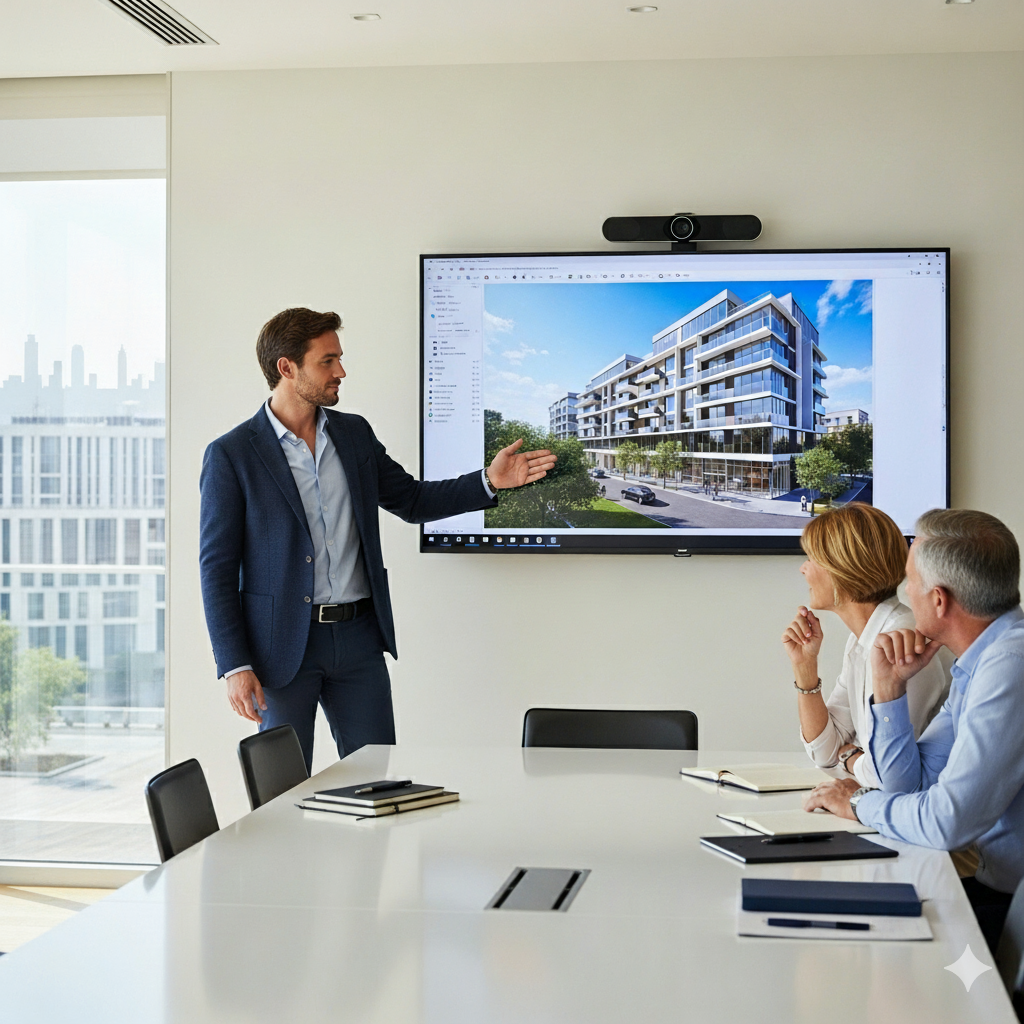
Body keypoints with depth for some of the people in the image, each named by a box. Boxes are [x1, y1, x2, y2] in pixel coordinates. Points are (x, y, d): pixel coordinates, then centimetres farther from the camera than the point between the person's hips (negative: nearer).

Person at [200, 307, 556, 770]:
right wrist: (234, 665, -13)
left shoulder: (354, 433, 8)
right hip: (283, 645, -4)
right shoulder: (230, 455, -7)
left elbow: (411, 499, 19)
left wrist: (489, 481, 4)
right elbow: (217, 568, -7)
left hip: (359, 635, 4)